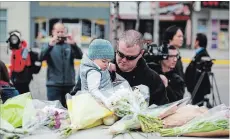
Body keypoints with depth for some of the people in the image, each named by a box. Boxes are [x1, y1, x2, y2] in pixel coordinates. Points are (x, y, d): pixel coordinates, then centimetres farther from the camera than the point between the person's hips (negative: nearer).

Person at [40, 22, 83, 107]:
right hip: (53, 85, -2)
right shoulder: (48, 45, 6)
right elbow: (41, 58, -12)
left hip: (69, 84, 2)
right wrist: (50, 45, -30)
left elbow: (80, 56, -6)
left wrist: (74, 45, -25)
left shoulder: (70, 45, 10)